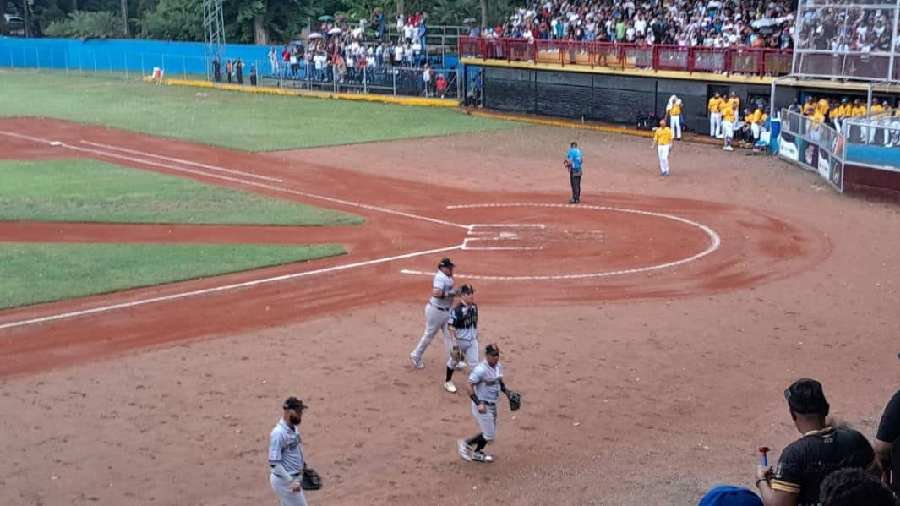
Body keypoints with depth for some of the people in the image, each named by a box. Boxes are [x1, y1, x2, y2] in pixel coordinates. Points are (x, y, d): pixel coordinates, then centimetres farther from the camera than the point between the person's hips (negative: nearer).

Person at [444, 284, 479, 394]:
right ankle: (448, 382, 33)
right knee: (453, 361, 14)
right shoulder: (457, 309, -23)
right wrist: (454, 341, -23)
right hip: (459, 340, -5)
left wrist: (476, 335, 17)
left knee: (474, 362, 5)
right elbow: (451, 326, -21)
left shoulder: (474, 307, 0)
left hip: (472, 340, 5)